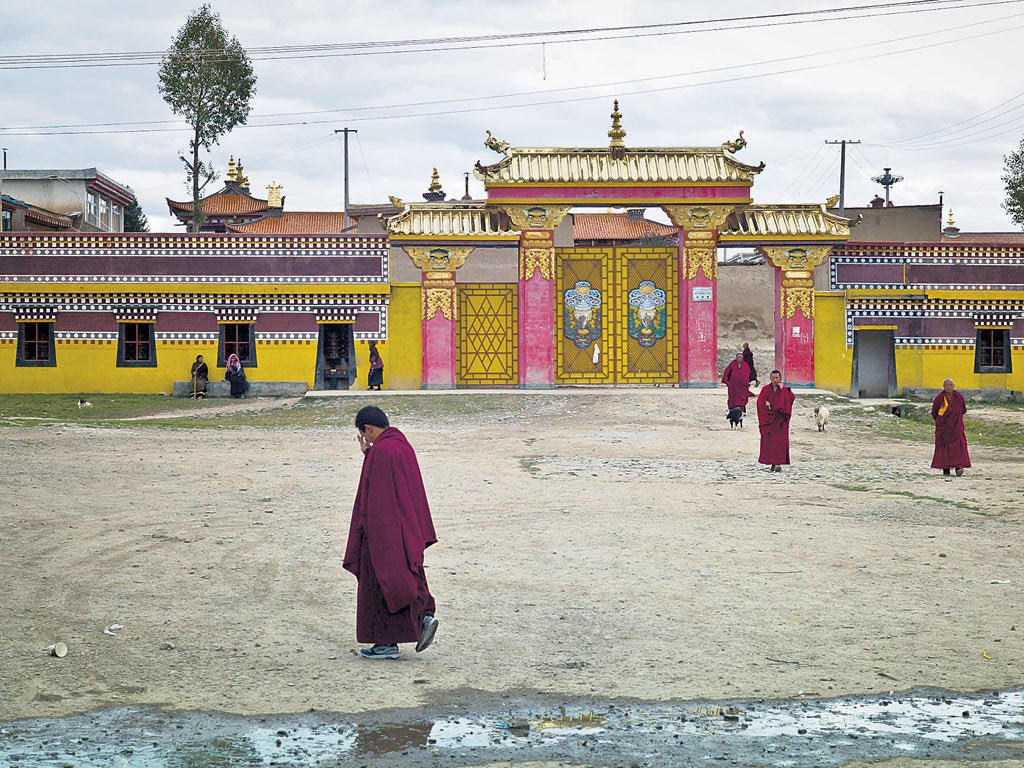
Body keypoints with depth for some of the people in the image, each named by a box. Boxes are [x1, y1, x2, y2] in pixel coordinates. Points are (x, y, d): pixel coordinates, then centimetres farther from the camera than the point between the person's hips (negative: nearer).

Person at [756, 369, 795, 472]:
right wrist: (766, 403, -17)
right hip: (768, 419, 2)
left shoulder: (784, 390, 4)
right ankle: (773, 463, 8)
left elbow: (792, 397, -15)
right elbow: (760, 402, 1)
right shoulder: (765, 389, 8)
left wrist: (782, 389, -16)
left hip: (779, 420, -2)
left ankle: (778, 464, -14)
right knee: (768, 441, 0)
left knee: (779, 440, -10)